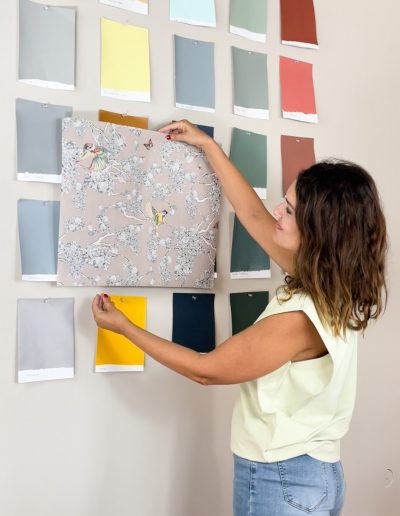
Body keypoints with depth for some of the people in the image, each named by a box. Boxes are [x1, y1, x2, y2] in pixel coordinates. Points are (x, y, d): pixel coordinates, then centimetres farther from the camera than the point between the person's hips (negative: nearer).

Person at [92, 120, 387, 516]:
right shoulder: (329, 284, -4)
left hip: (281, 478, -8)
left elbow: (206, 370, -18)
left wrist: (122, 326, -9)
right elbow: (253, 215, 6)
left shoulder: (299, 317, -29)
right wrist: (207, 145, 11)